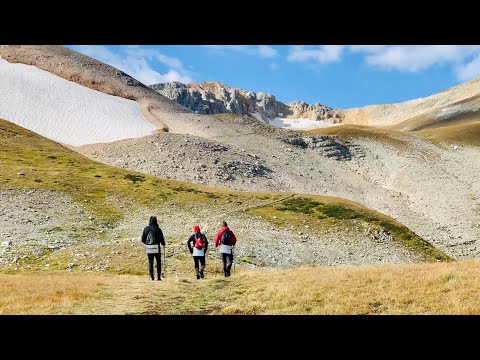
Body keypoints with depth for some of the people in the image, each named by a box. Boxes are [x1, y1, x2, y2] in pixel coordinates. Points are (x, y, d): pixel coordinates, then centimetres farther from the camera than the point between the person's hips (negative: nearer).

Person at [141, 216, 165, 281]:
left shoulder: (146, 229, 1)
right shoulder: (158, 229, -10)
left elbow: (143, 239, 6)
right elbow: (161, 238, -6)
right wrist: (163, 243, 15)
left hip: (149, 248, 3)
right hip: (156, 248, -3)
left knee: (150, 262, 11)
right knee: (158, 262, 9)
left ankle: (151, 276, 7)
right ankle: (158, 276, 7)